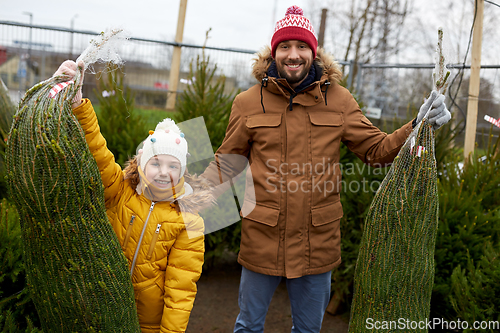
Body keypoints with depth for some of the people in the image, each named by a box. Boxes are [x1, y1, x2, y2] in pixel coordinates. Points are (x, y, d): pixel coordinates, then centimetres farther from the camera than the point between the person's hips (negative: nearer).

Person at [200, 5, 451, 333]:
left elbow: (378, 149, 3)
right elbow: (226, 162, 5)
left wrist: (418, 126, -11)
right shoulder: (249, 102, -3)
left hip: (318, 242, 1)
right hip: (262, 240, -1)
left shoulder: (338, 100, 0)